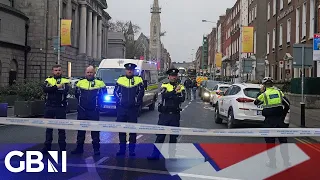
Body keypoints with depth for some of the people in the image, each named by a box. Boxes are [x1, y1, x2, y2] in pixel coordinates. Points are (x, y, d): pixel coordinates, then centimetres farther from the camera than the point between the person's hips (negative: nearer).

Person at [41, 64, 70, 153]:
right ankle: (47, 146, 20)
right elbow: (45, 89, -12)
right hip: (49, 107, 2)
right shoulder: (48, 80, 9)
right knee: (49, 128, 10)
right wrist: (57, 87, -18)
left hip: (61, 108, -2)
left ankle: (62, 147, 10)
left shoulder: (65, 81, 4)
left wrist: (51, 89, -13)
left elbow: (65, 91, -16)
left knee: (61, 128, 2)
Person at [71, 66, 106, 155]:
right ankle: (79, 148, 20)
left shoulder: (100, 82, -1)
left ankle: (96, 148, 8)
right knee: (81, 129, 10)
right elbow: (77, 94, 17)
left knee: (95, 129, 0)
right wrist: (81, 101, 11)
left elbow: (103, 94, 5)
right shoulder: (80, 82, 8)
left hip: (94, 110, -3)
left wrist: (97, 102, 1)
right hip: (82, 110, 3)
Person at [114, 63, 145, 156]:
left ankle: (132, 150, 9)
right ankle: (122, 149, 16)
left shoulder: (139, 80, 3)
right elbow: (116, 92, 9)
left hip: (133, 108, -1)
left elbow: (141, 92, 4)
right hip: (121, 108, 2)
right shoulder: (120, 80, 7)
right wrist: (119, 100, 0)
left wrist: (136, 101, -3)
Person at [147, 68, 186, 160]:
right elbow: (164, 95, -17)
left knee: (174, 136, 7)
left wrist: (170, 96, -18)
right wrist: (175, 91, -28)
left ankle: (171, 155, 17)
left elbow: (182, 98, -12)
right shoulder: (164, 86, 4)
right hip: (164, 114, -1)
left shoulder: (181, 87, 6)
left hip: (175, 115, 1)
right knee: (160, 135, -1)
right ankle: (155, 154, 4)